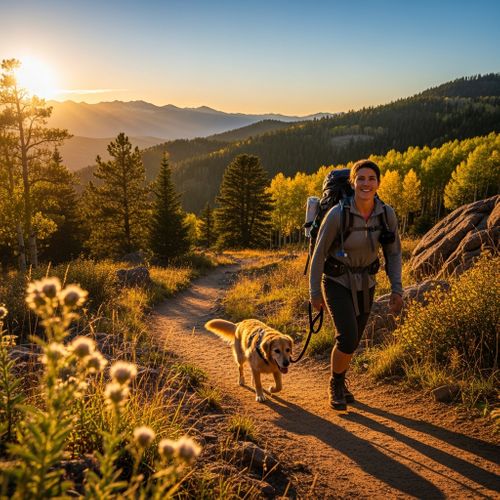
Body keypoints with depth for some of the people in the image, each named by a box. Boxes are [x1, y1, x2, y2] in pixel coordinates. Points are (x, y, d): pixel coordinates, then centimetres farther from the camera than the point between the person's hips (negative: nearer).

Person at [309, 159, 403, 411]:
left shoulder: (387, 214, -13)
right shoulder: (337, 214, -25)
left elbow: (393, 253, 0)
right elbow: (319, 252, -14)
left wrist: (397, 290, -6)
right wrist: (314, 292, -8)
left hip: (365, 284, 5)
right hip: (337, 282, -4)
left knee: (352, 340, 17)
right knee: (348, 339, -17)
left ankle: (339, 382, 44)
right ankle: (335, 384, 13)